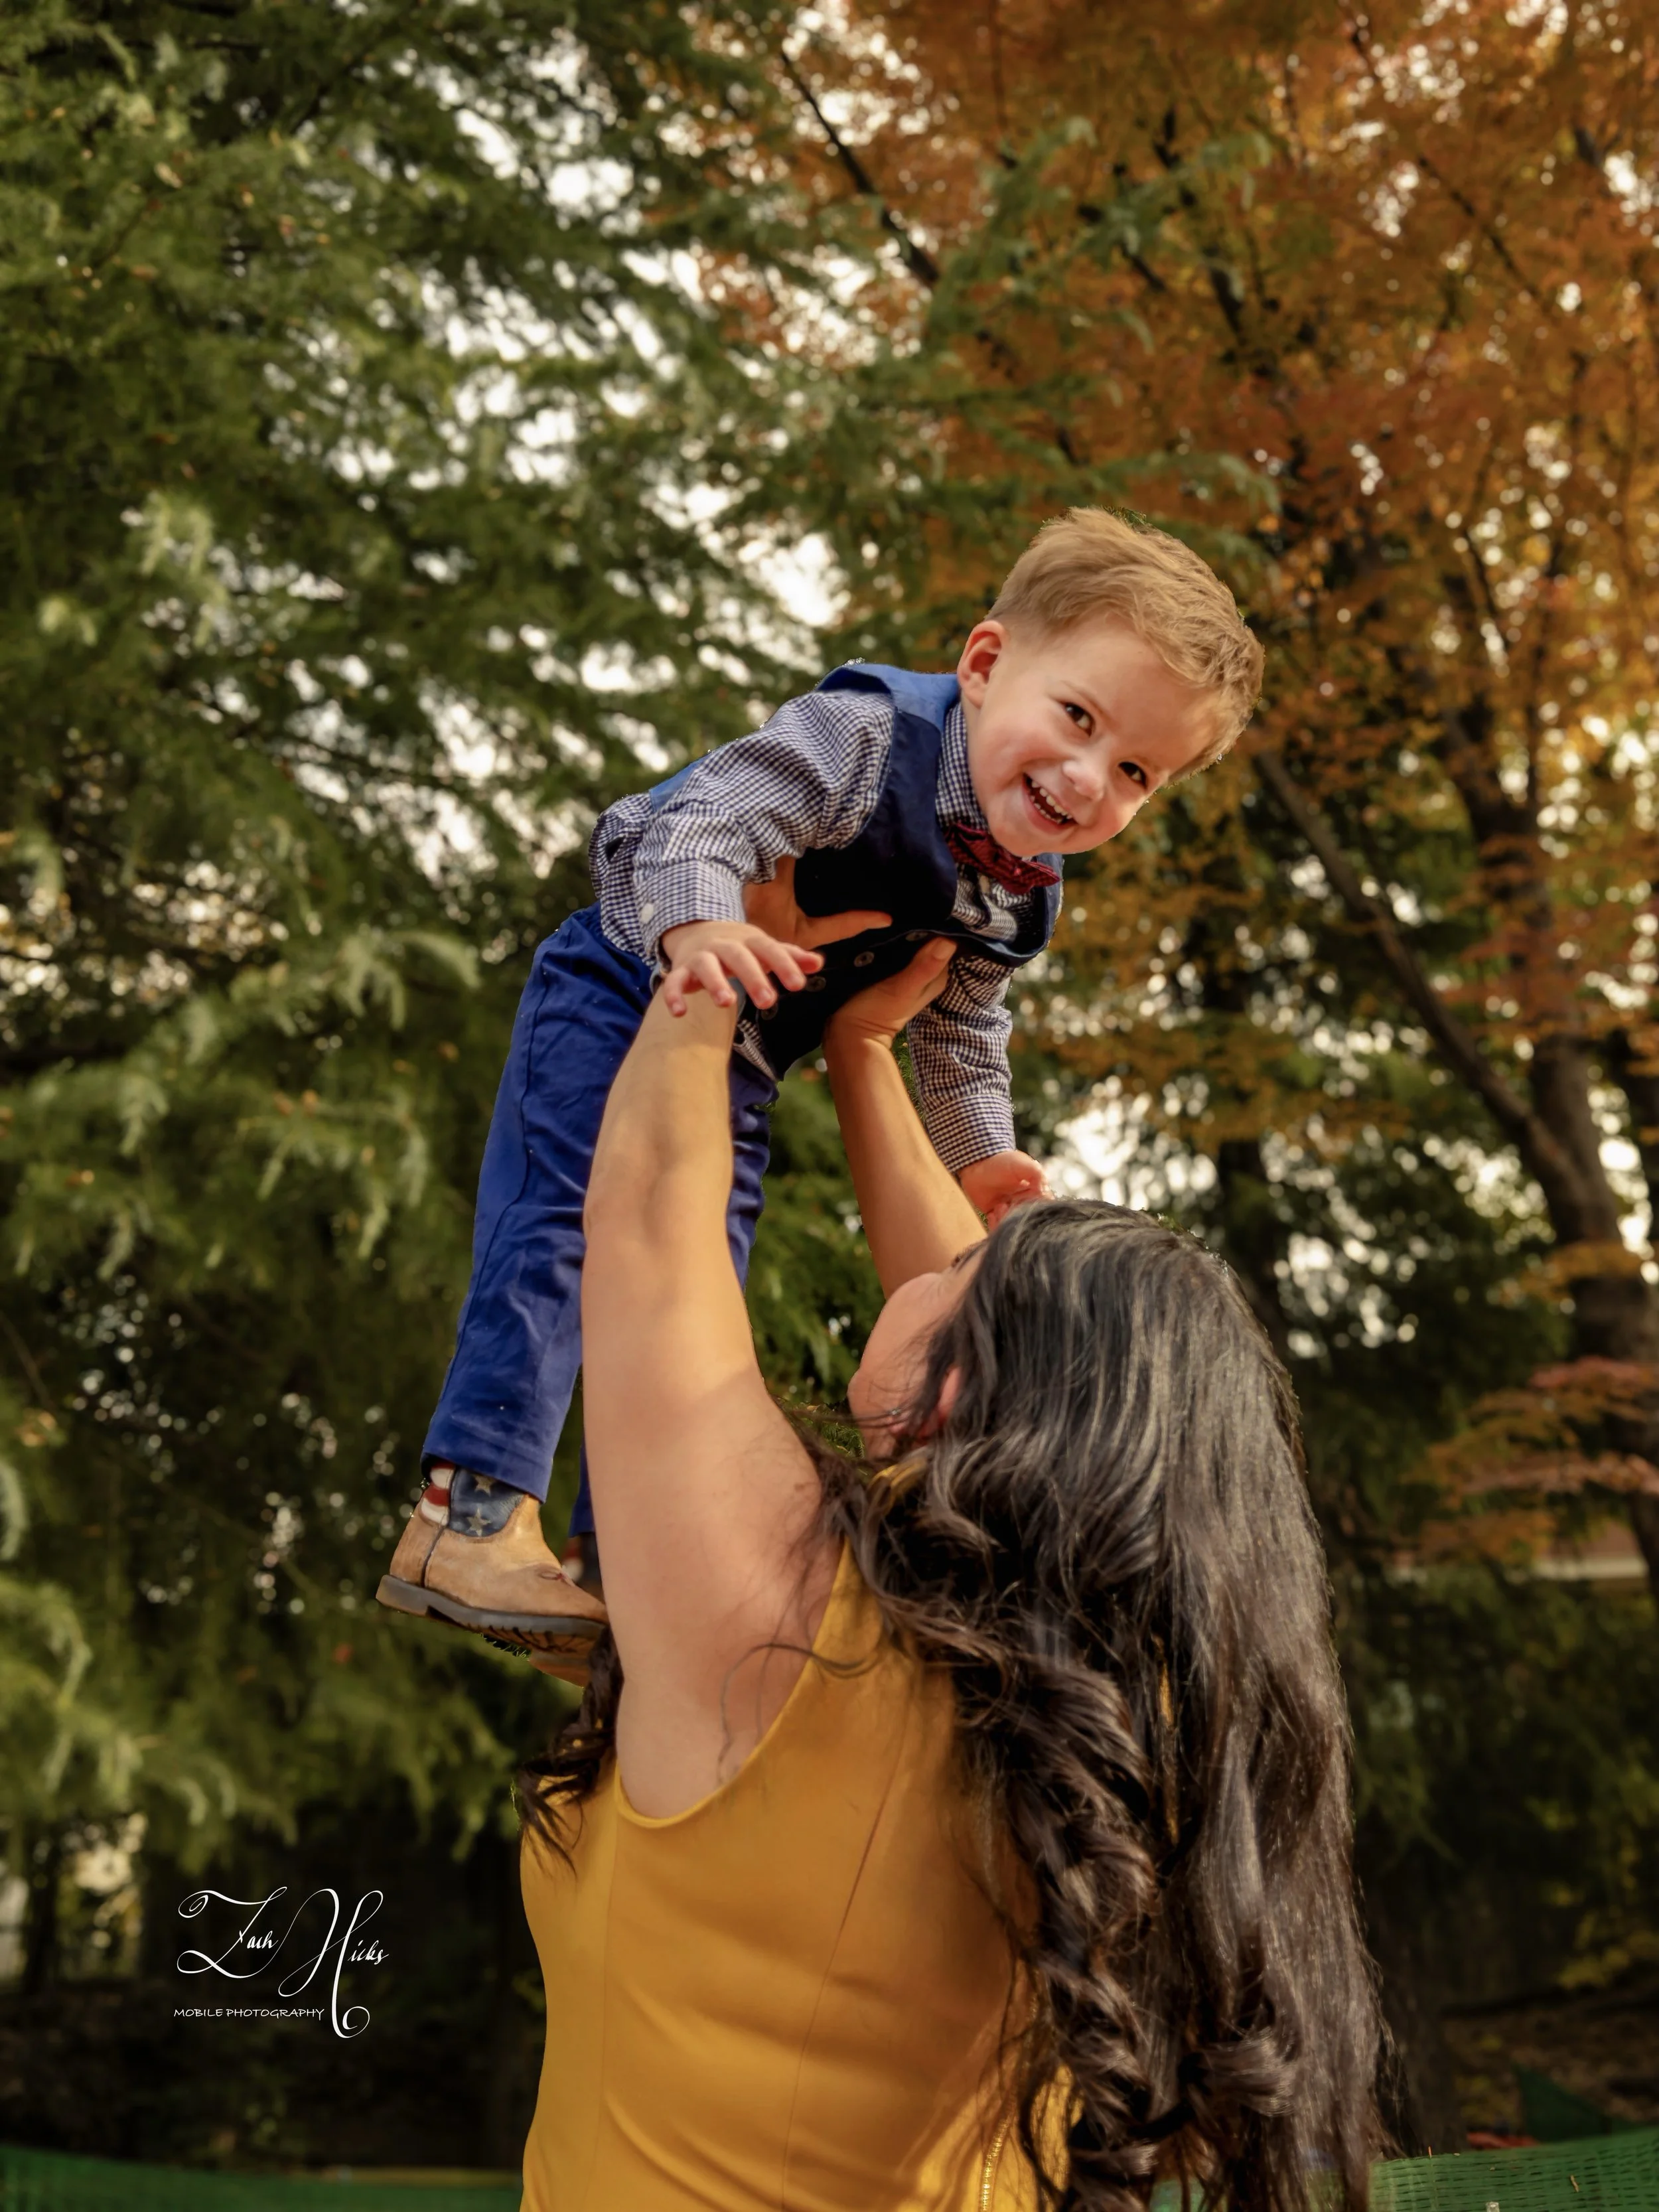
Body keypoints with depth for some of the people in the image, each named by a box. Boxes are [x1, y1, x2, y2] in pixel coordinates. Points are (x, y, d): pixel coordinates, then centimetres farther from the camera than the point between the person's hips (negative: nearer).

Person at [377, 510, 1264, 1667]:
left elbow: (961, 1031, 15)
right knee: (561, 1227, -18)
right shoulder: (867, 736, -26)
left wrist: (978, 1151, 10)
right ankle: (471, 1509, -16)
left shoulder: (1022, 891, -2)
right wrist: (700, 930, -56)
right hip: (627, 996, -7)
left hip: (740, 1068, 7)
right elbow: (704, 823, -38)